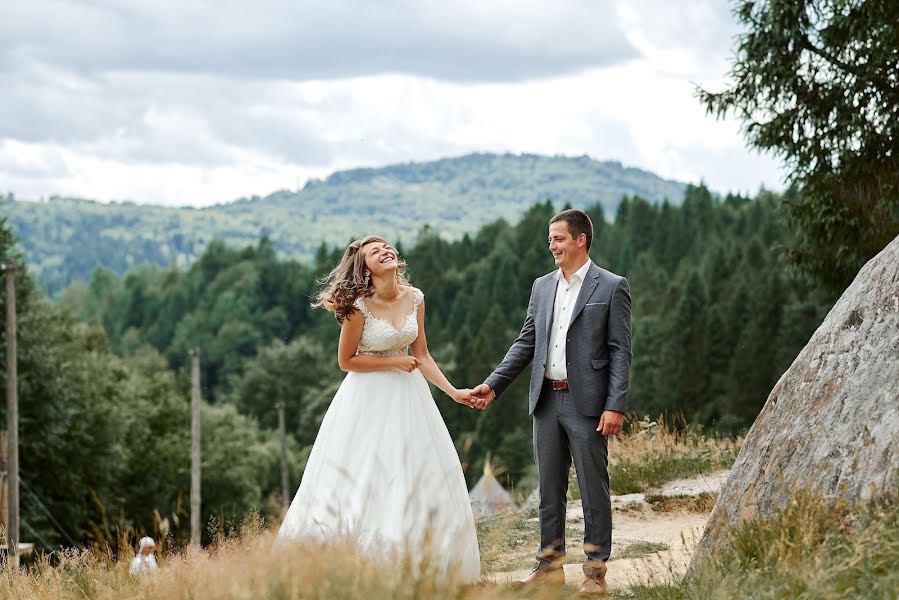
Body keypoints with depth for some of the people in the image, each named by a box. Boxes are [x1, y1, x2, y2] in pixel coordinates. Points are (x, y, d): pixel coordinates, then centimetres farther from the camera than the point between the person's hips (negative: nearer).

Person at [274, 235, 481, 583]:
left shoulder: (414, 298, 0)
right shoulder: (359, 306, -16)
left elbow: (421, 356, 7)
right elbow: (346, 360, -8)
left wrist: (453, 391, 0)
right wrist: (394, 362, -12)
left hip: (408, 395, 6)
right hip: (369, 398, -5)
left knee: (421, 482, 4)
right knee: (362, 484, -3)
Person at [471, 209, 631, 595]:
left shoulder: (611, 287, -4)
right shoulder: (542, 287, 12)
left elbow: (620, 351, -7)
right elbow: (525, 343, 14)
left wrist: (615, 406, -15)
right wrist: (493, 385, 4)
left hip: (586, 403, -6)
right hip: (547, 401, 6)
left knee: (593, 488, 0)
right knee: (549, 487, 11)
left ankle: (596, 571, 7)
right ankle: (550, 565, 19)